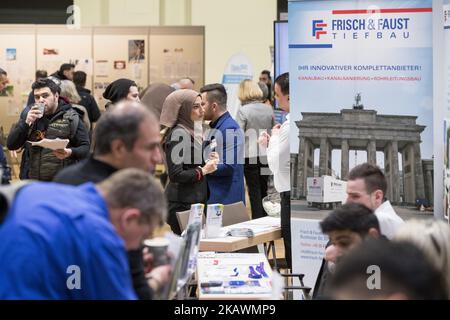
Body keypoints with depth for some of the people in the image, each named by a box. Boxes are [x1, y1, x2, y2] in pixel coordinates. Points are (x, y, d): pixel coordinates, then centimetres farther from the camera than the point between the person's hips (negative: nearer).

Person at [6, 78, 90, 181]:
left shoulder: (71, 118, -1)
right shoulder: (31, 116, 9)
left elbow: (86, 148, -2)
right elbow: (11, 145, 3)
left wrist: (70, 152, -23)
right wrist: (26, 122, -11)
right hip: (35, 182, 3)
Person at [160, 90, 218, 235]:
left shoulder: (193, 131, 13)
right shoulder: (178, 134, -14)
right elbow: (175, 175, -21)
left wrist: (210, 162, 6)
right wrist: (204, 170, -12)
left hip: (196, 201, 9)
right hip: (182, 205, -9)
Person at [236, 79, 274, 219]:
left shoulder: (243, 111, -11)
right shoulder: (268, 110, 4)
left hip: (250, 155, -5)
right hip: (266, 155, 5)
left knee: (254, 190, 1)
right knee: (263, 189, 15)